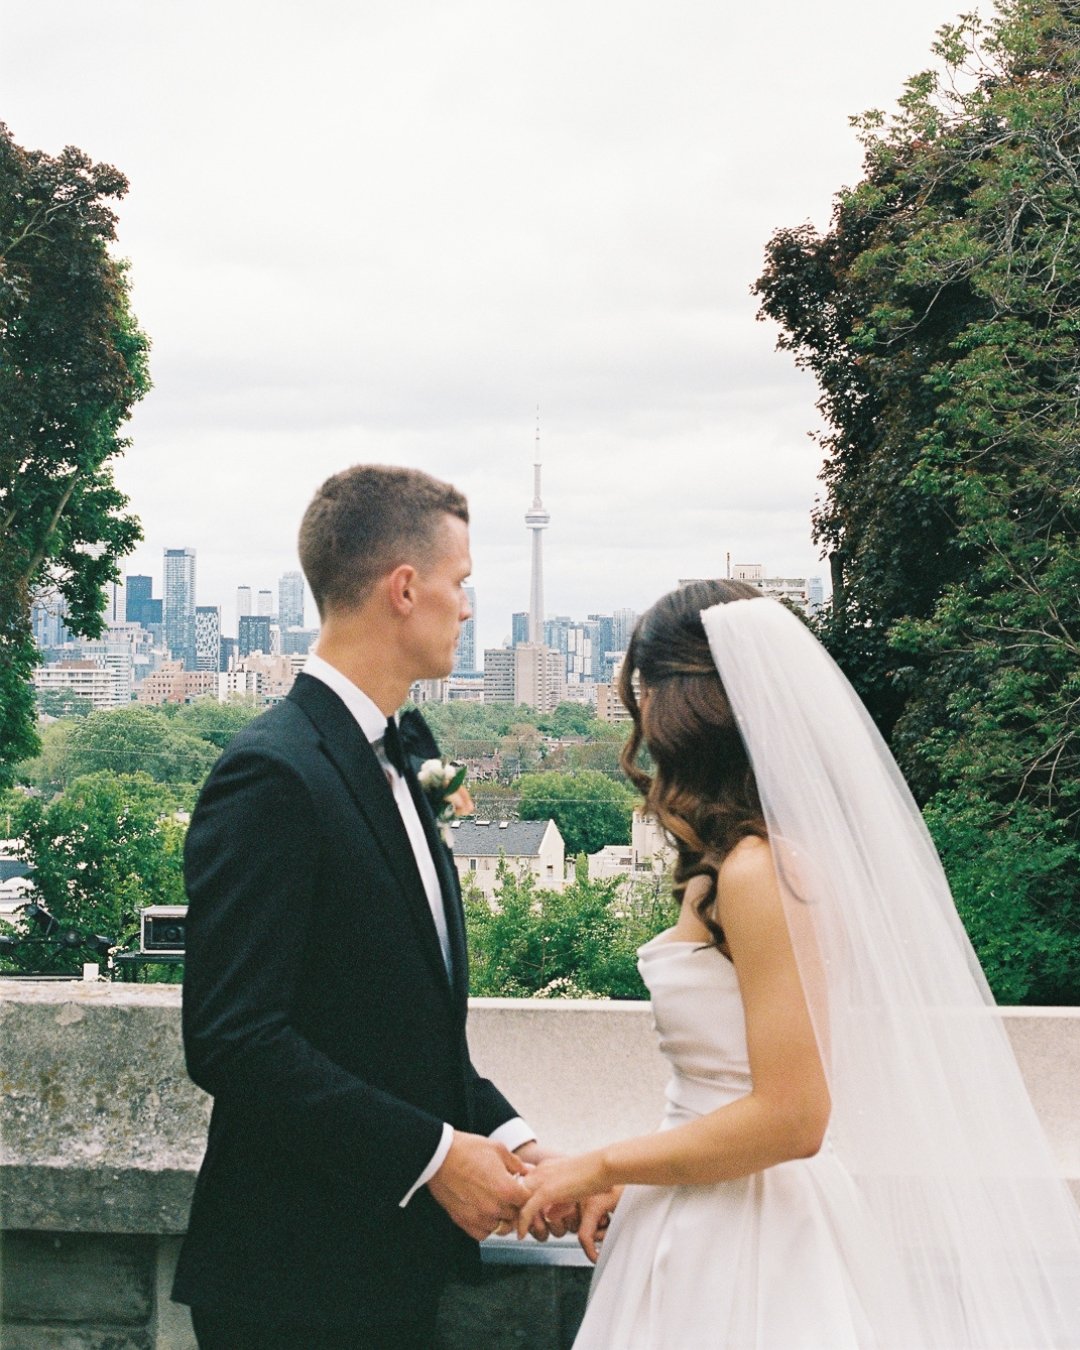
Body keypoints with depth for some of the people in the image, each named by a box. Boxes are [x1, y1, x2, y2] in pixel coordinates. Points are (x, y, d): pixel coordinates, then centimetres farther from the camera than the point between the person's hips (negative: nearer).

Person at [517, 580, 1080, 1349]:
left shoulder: (759, 875, -21)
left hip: (745, 1244, -8)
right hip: (724, 1220, 8)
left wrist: (602, 1167, -13)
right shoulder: (732, 868, 7)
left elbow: (788, 1118, -22)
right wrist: (632, 1178, 9)